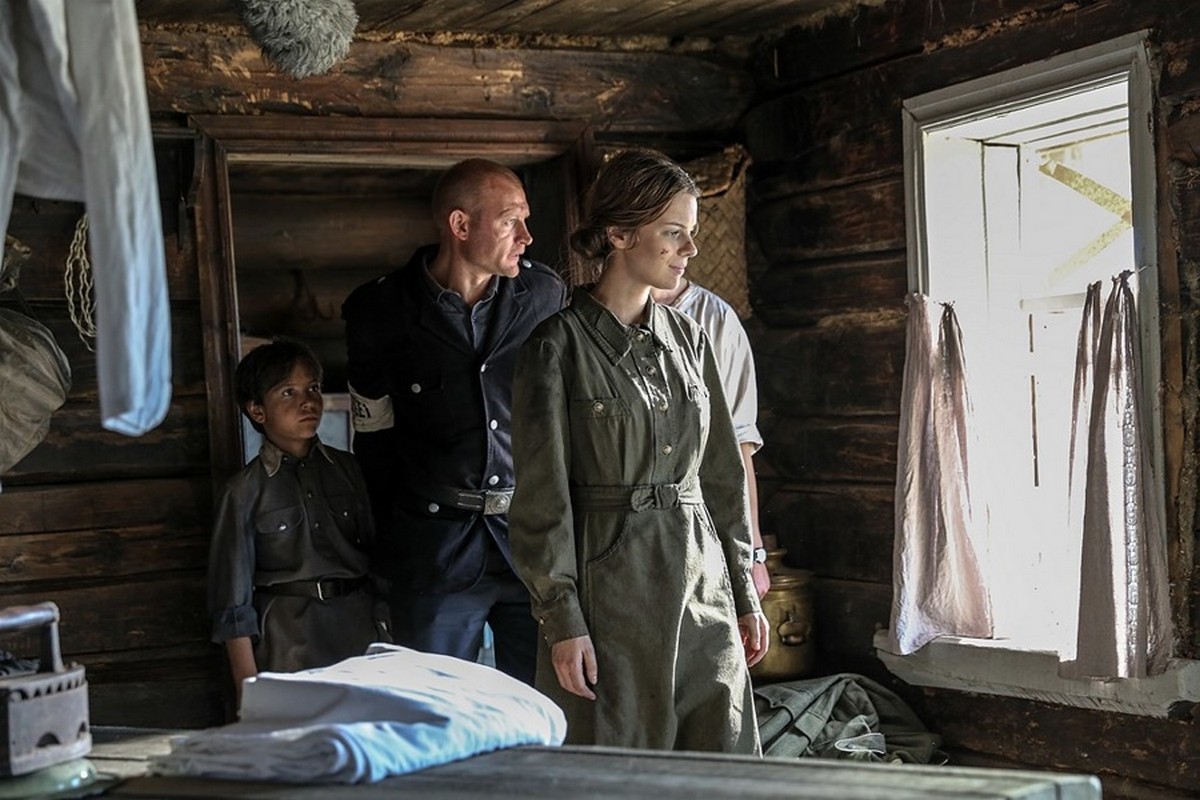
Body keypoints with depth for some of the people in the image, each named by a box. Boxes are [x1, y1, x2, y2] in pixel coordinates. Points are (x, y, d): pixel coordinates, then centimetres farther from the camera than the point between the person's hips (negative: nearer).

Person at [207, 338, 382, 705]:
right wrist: (248, 688, -5)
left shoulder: (347, 468, 9)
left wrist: (390, 639, 11)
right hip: (288, 639, -3)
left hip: (359, 624, 3)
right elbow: (233, 602, -1)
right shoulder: (245, 492, -2)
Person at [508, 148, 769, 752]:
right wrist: (561, 621, -11)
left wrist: (745, 594, 14)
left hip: (702, 587, 5)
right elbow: (542, 498, -7)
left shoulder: (687, 338, 12)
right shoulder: (558, 346, -5)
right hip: (608, 586, -5)